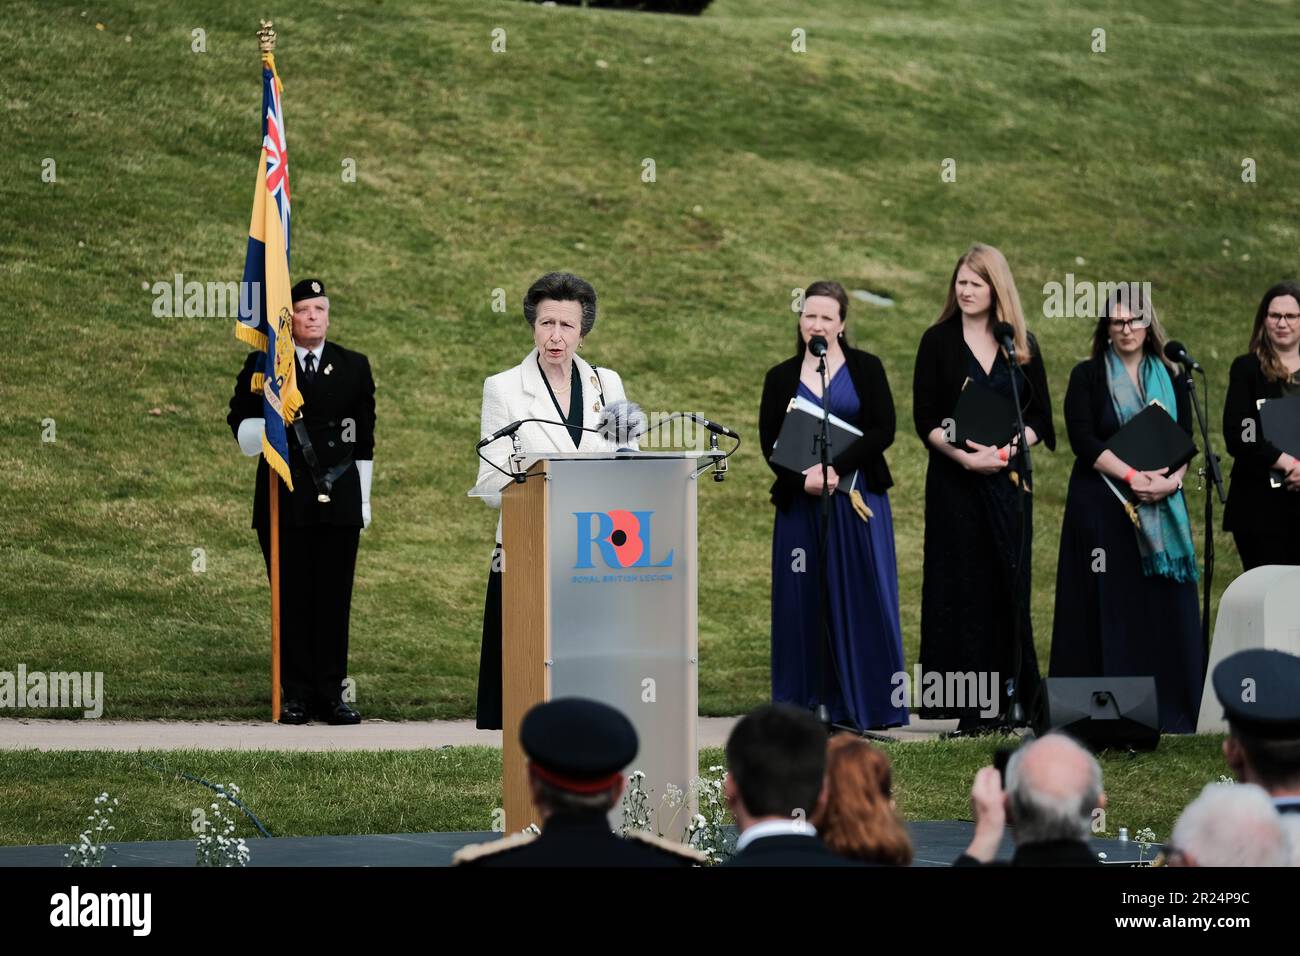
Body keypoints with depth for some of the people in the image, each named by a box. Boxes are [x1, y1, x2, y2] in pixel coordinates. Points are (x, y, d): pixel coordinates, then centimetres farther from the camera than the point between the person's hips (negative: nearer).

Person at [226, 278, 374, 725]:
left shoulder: (353, 367, 11)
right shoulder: (263, 365, 5)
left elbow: (364, 440, 13)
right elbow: (240, 421, 9)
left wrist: (364, 499, 8)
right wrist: (269, 421, -13)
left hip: (338, 498, 1)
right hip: (283, 498, -1)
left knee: (334, 598, 0)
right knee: (291, 599, -1)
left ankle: (331, 692, 4)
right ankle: (296, 694, 4)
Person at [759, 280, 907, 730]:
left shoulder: (866, 369, 5)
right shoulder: (781, 378, 9)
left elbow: (883, 430, -4)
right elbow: (769, 443, 4)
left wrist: (835, 468, -15)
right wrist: (803, 478, -14)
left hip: (858, 498, -2)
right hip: (801, 502, 2)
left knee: (862, 598, -4)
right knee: (805, 602, 0)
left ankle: (866, 704, 0)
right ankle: (807, 705, 5)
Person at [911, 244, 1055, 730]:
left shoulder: (1021, 345, 8)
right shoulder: (939, 341, 2)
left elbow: (1039, 417, 7)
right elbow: (925, 419, -2)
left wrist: (1009, 447, -11)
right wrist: (963, 455, -16)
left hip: (1008, 478, 2)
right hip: (954, 480, -2)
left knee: (1008, 580, 2)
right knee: (961, 585, -3)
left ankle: (1009, 697, 7)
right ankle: (966, 707, -3)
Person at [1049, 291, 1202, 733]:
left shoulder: (1170, 379, 12)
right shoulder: (1087, 377, 2)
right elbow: (1083, 439, -8)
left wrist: (1171, 480, -13)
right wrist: (1132, 476, -18)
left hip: (1161, 510, 3)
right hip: (1102, 506, -3)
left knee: (1163, 607, -1)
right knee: (1108, 606, -6)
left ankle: (1166, 708, 3)